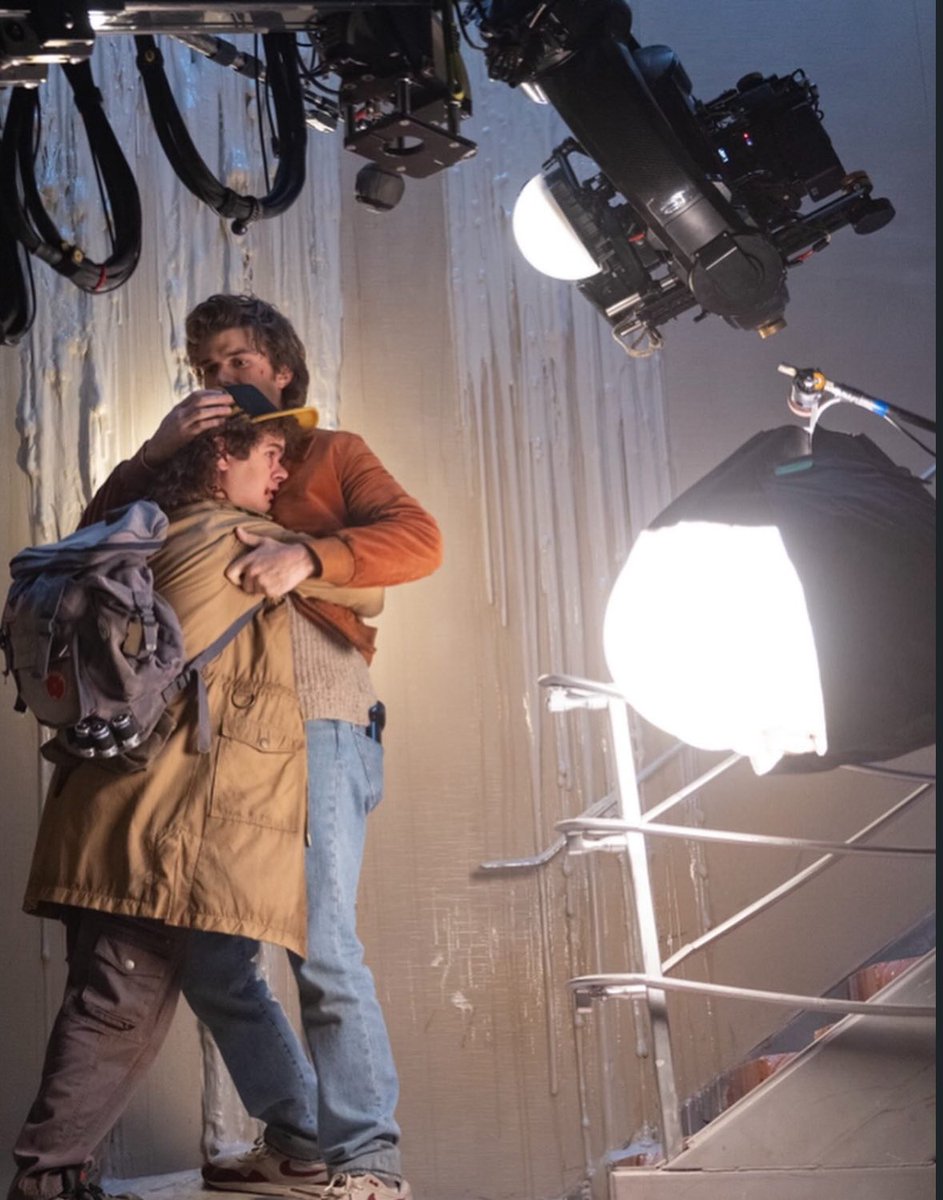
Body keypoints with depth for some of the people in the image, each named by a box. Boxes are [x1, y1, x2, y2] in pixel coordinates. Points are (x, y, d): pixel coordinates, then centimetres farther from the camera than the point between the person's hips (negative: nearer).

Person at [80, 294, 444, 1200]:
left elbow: (418, 538, -6)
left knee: (321, 947, -13)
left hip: (316, 726, -5)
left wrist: (307, 555, -21)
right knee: (207, 957, 5)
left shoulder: (332, 455, 12)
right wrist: (156, 453, -4)